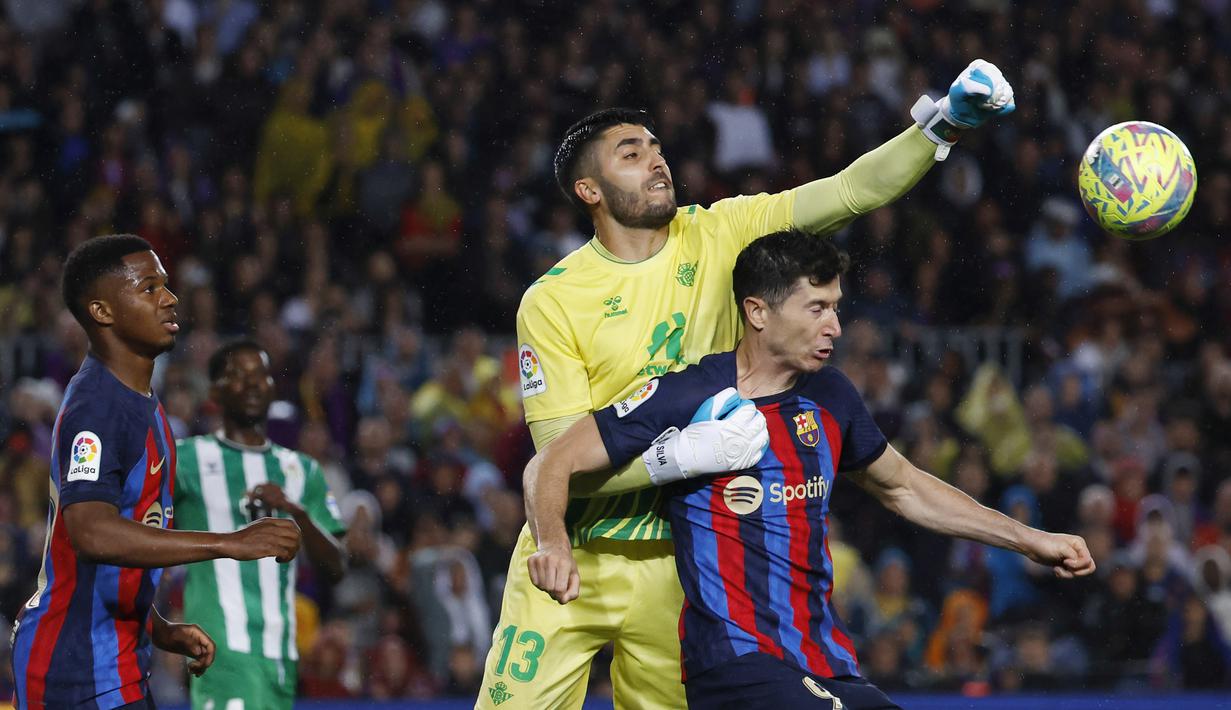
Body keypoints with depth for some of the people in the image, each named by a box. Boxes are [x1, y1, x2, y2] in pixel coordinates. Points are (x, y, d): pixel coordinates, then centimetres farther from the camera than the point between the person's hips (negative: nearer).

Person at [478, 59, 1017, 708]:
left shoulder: (717, 236, 0)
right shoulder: (551, 301, -10)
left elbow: (852, 191, -8)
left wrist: (943, 125, -23)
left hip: (675, 565, 2)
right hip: (571, 558, -2)